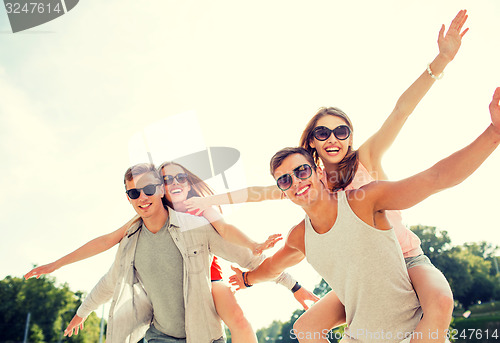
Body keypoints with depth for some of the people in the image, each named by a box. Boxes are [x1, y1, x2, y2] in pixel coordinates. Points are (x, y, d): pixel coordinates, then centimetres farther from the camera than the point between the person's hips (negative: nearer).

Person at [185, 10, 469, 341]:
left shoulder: (366, 159, -9)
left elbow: (400, 112, -21)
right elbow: (262, 192, 5)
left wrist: (441, 61, -32)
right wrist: (215, 200, 1)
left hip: (409, 259, -4)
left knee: (440, 302, -36)